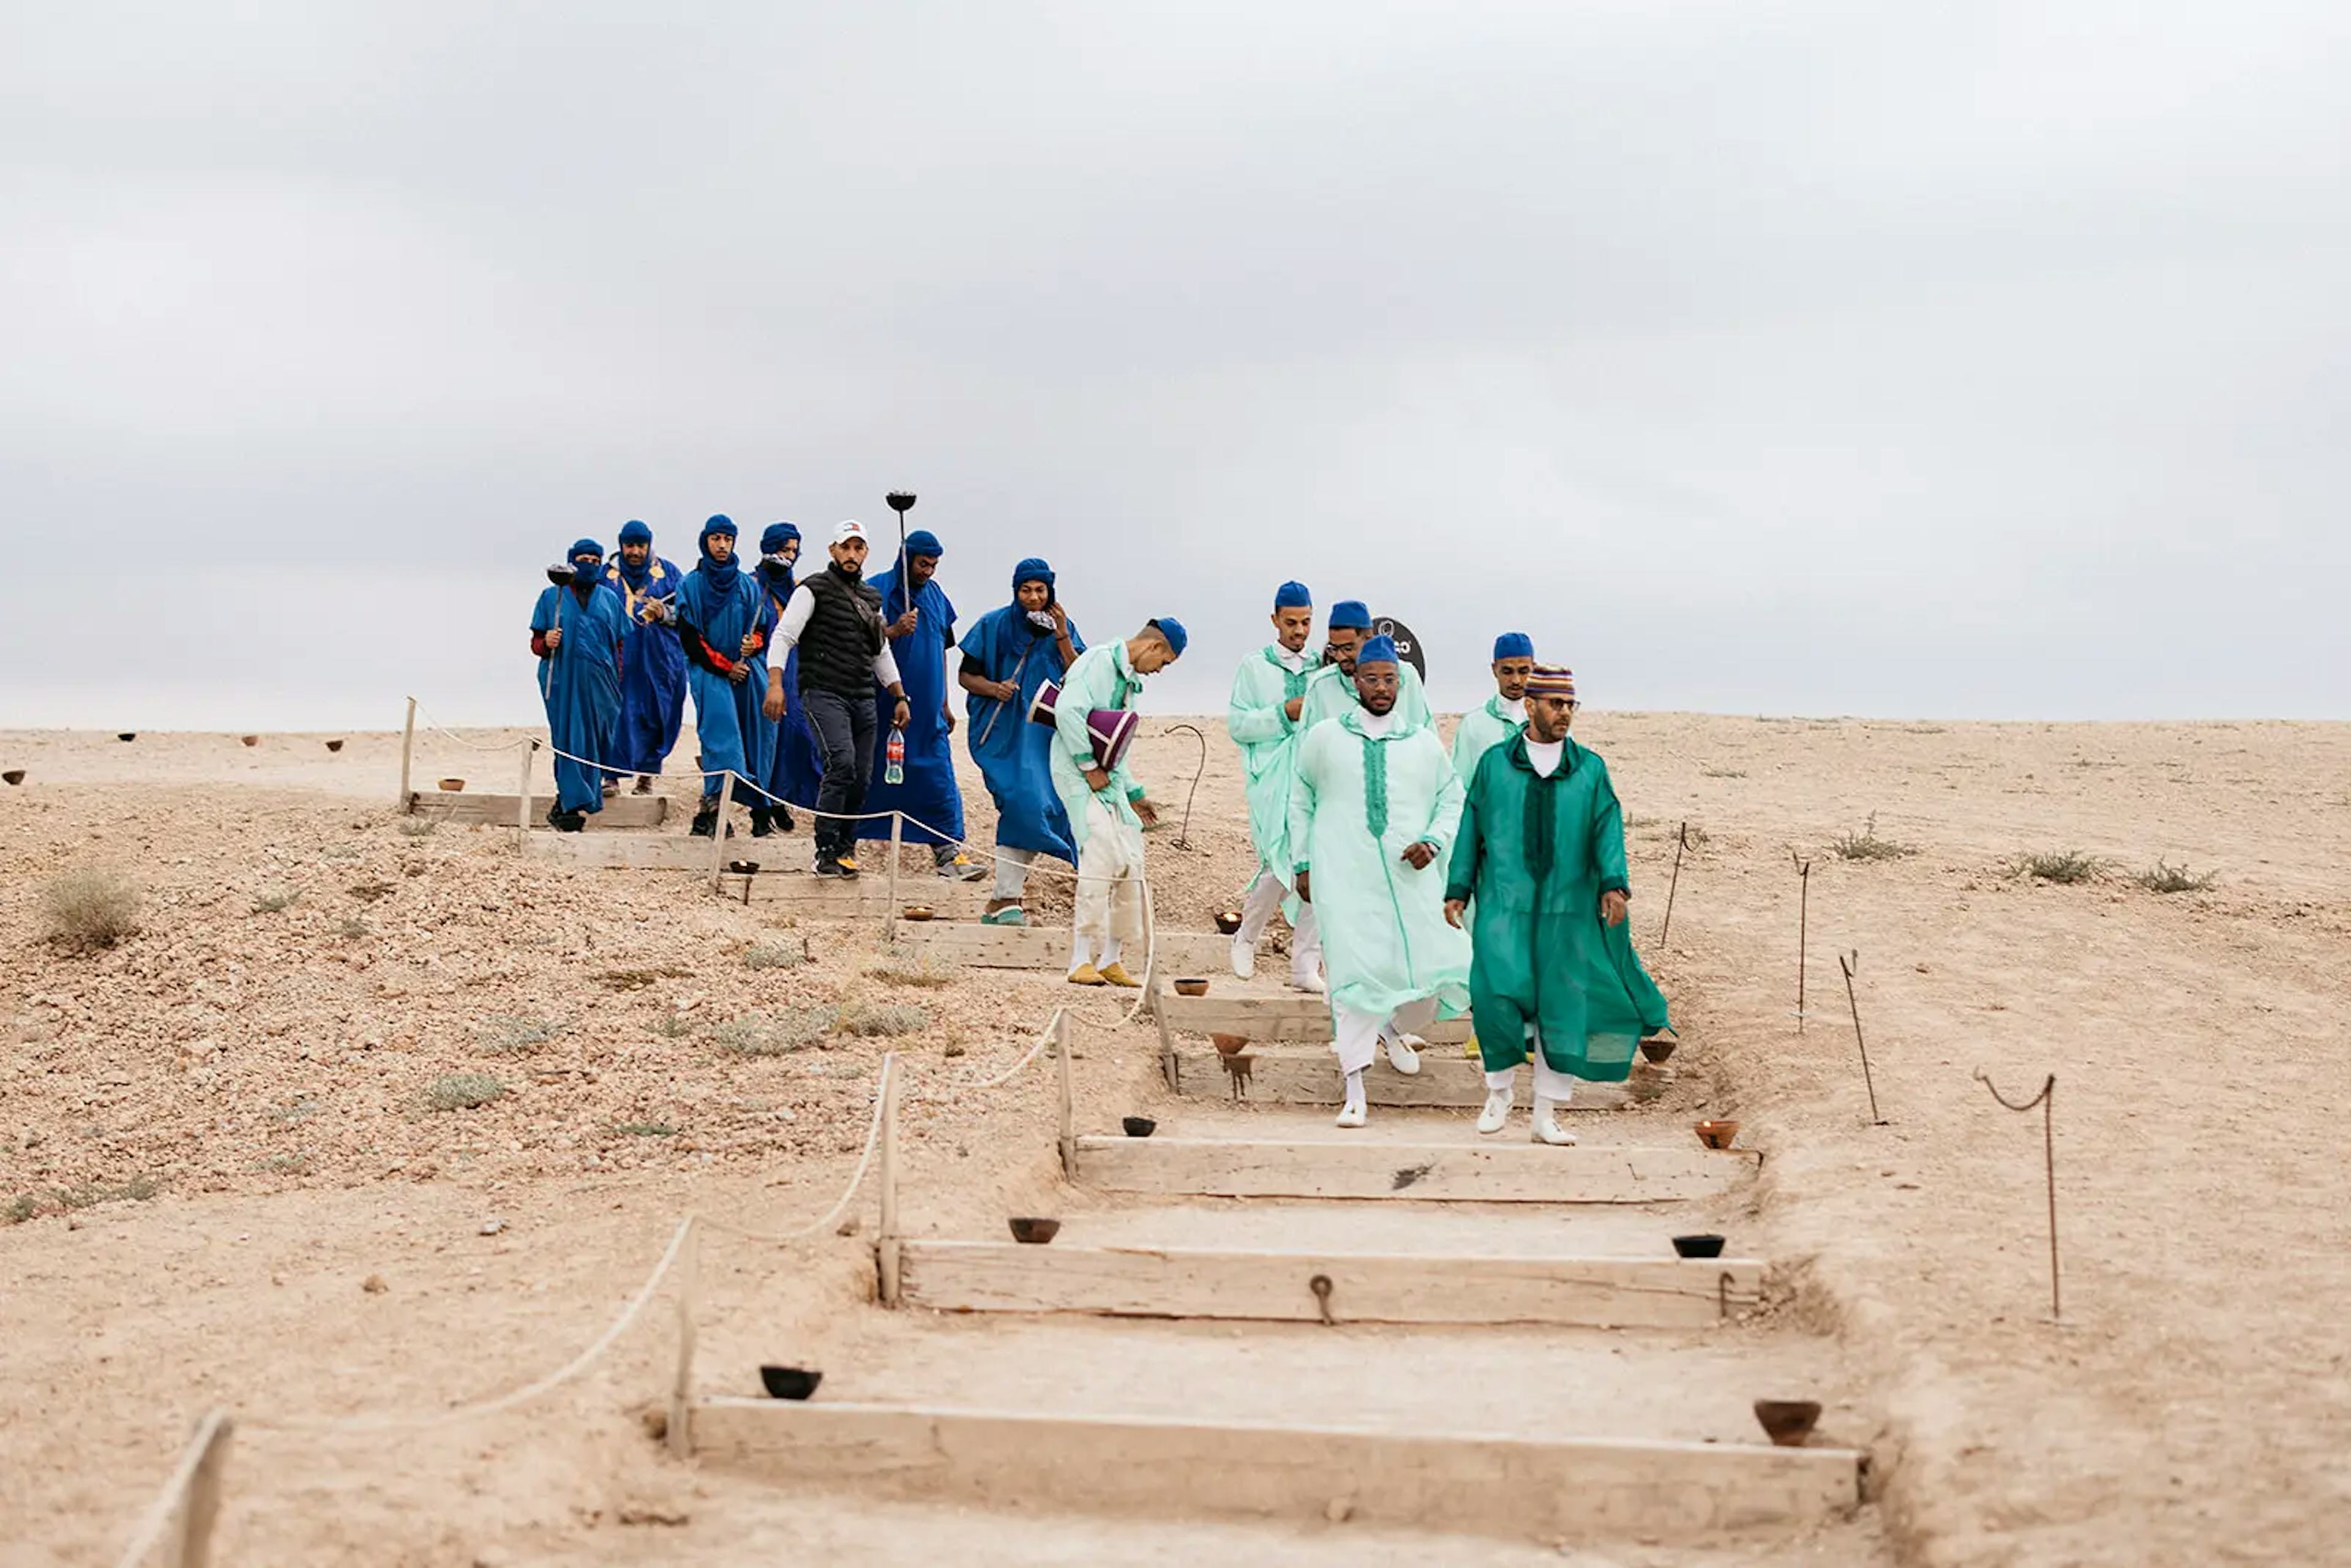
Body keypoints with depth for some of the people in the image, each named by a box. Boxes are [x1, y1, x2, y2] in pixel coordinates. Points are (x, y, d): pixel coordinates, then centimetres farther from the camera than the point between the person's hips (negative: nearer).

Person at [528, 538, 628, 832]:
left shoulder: (610, 599, 15)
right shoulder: (552, 596, 9)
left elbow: (619, 646, 16)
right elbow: (536, 643, 9)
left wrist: (617, 685, 10)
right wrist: (546, 643, -14)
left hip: (599, 684, 2)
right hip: (562, 682, -2)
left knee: (595, 741, -1)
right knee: (569, 740, -8)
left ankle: (564, 806, 8)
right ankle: (574, 804, -10)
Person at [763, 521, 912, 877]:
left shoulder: (872, 598, 20)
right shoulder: (815, 589, 0)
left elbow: (881, 652, 29)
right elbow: (784, 636, -8)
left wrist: (900, 697, 23)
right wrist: (775, 684, -21)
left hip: (863, 698, 7)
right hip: (824, 693, -7)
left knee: (862, 778, 2)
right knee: (841, 763, -23)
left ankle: (843, 851, 14)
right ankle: (826, 853, -19)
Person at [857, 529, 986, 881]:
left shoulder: (936, 595, 13)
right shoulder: (878, 590, -5)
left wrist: (945, 704, 19)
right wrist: (894, 631, -27)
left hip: (926, 709, 5)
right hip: (883, 706, -5)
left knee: (938, 779, -2)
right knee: (874, 774, 2)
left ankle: (948, 851, -3)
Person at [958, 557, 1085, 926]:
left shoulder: (1062, 627, 9)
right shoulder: (994, 626, 1)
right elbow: (965, 675, 3)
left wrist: (1062, 636, -11)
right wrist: (994, 688, -16)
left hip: (1046, 731, 4)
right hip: (1005, 730, -4)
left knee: (1040, 805, -1)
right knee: (1021, 801, -19)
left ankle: (1010, 889, 15)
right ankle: (1007, 898, -17)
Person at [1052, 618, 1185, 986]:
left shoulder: (1130, 681, 22)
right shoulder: (1098, 662, -9)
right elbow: (1068, 711, -23)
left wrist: (1134, 794, 26)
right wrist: (1089, 767, -19)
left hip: (1109, 778, 10)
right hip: (1079, 774, -10)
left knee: (1130, 863, 5)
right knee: (1101, 856, -19)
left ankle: (1111, 959, 13)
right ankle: (1082, 962, -17)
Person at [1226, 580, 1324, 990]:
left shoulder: (1321, 669, 16)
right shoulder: (1254, 667, 7)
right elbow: (1237, 725, -1)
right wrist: (1285, 713, -11)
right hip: (1270, 781, -4)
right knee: (1283, 864, -13)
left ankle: (1305, 965, 0)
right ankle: (1246, 940, 13)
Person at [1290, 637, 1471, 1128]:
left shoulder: (1424, 742, 10)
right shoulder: (1324, 738, 8)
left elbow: (1453, 801, 16)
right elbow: (1301, 802, 16)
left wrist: (1433, 842, -2)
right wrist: (1302, 863, 12)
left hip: (1410, 876, 2)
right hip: (1345, 875, -1)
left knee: (1435, 965, -4)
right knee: (1355, 969, -10)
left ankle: (1396, 1029, 32)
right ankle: (1355, 1086, -5)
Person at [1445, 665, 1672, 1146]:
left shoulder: (1590, 769, 10)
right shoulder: (1494, 764, 9)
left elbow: (1608, 829, 3)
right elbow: (1471, 828, 10)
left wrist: (1613, 882, -13)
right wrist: (1458, 888, 5)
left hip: (1568, 909, 2)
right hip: (1504, 904, -2)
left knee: (1563, 1006, 2)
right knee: (1497, 992, -17)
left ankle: (1546, 1115, 13)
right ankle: (1498, 1092, 5)